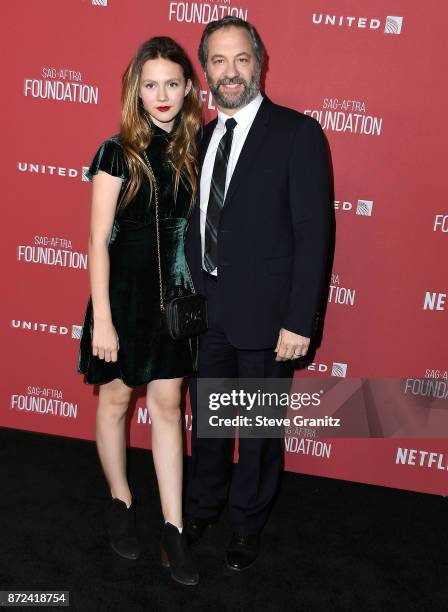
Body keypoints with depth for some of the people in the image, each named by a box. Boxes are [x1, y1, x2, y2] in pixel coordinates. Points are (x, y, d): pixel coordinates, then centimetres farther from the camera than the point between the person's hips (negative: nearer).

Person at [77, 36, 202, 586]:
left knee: (167, 403, 8)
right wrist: (102, 319, -13)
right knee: (116, 397, 12)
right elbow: (99, 240, -10)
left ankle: (173, 529, 17)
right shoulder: (118, 153, -9)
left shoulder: (194, 150, 3)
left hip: (175, 294, 3)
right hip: (125, 290, -3)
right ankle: (120, 502, 35)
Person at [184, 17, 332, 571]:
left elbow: (313, 232, -14)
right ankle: (202, 507, 45)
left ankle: (247, 522, 37)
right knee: (206, 419, 21)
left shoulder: (297, 133, -10)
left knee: (260, 428, 13)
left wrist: (299, 320, -17)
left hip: (264, 315, -5)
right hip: (205, 310, 6)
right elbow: (198, 225, 11)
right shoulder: (203, 138, 8)